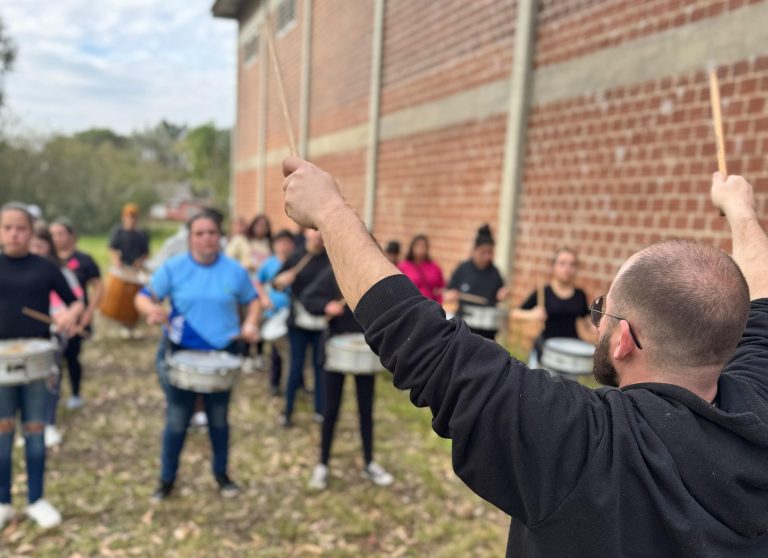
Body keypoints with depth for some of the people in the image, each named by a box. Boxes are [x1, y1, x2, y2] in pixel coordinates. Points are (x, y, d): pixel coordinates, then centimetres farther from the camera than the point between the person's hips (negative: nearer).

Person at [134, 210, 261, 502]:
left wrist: (250, 324, -11)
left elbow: (252, 300, 9)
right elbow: (143, 297, -5)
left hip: (222, 353, 1)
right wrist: (153, 309, -28)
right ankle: (167, 479, 25)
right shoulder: (173, 267, -6)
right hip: (181, 352, -1)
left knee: (219, 418, 14)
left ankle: (222, 474, 32)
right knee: (177, 420, 7)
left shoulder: (235, 270, -3)